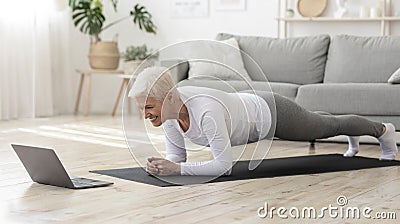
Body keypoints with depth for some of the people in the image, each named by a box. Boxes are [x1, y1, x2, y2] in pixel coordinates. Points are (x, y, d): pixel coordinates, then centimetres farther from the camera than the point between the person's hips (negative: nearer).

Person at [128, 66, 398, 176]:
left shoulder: (206, 112, -45)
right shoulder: (168, 108, -23)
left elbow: (224, 165, -43)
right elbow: (177, 155, -12)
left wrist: (177, 170, -46)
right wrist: (162, 165, -33)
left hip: (271, 113, -7)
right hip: (246, 108, 7)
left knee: (329, 127, 22)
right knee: (317, 124, 36)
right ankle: (353, 139, 69)